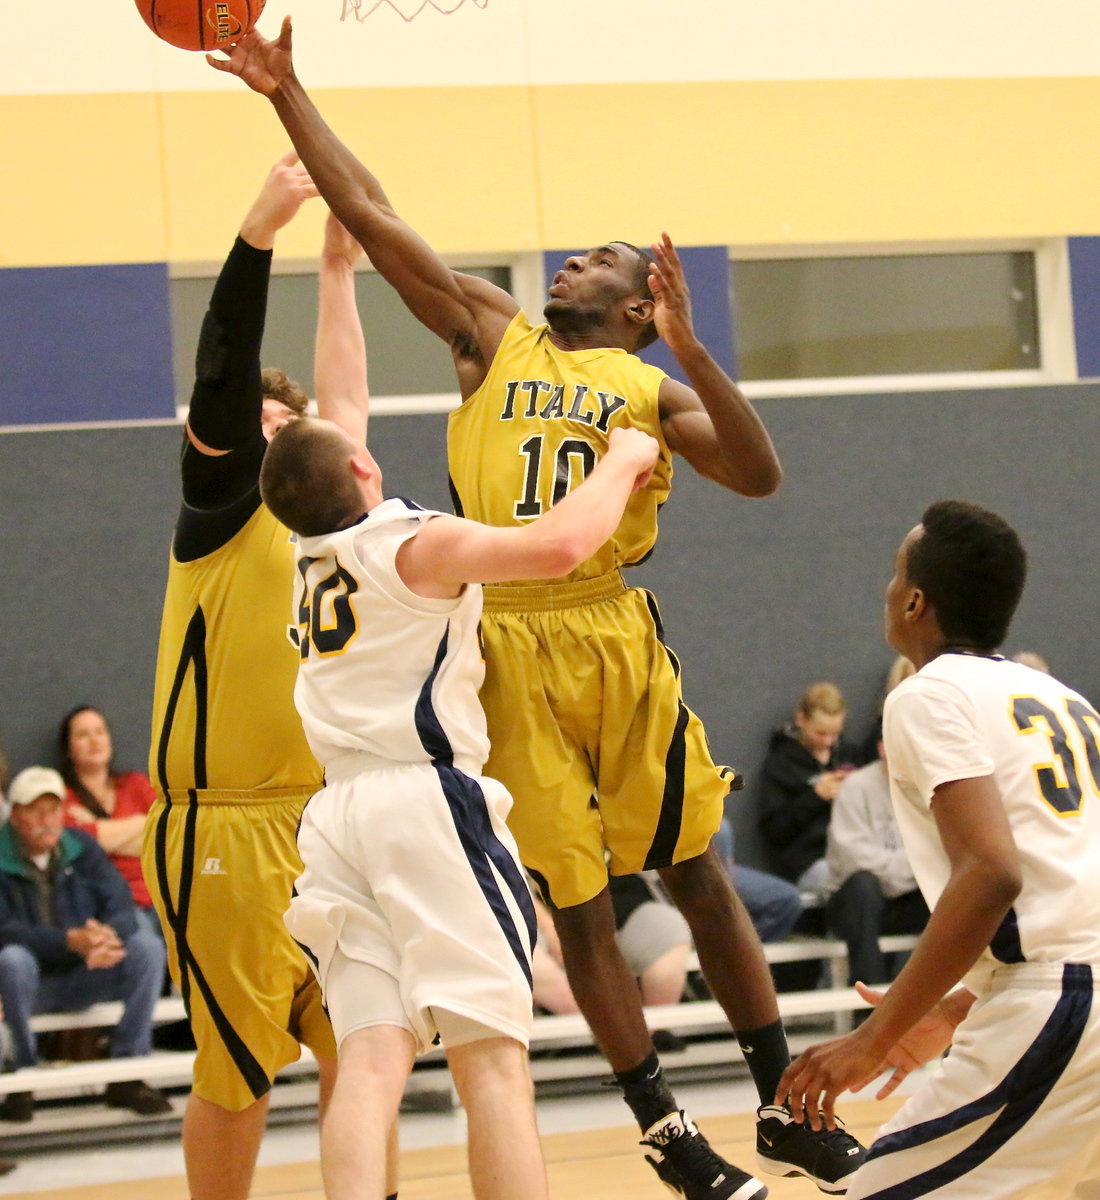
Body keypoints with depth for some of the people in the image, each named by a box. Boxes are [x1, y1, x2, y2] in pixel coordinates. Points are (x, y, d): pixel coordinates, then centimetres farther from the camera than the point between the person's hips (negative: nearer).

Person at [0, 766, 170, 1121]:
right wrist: (71, 940, -37)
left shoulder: (82, 849, 1)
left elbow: (122, 909, -7)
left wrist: (106, 934, -32)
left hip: (82, 979, 4)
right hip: (32, 985, -4)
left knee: (147, 945, -18)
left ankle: (127, 1074, -12)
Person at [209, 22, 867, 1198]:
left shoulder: (652, 387, 7)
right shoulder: (493, 334, 12)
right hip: (511, 649, 1)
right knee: (576, 903, 4)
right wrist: (286, 94, 6)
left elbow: (757, 476, -11)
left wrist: (688, 348, -19)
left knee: (697, 874, 5)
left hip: (620, 642, -1)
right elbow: (369, 213, 9)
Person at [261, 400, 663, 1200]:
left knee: (371, 1057, -6)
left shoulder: (312, 552, 17)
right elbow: (560, 545, -16)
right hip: (427, 804, -6)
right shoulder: (417, 544, -3)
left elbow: (339, 425, 34)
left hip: (335, 816, 6)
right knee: (491, 1058, -9)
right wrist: (623, 462, 0)